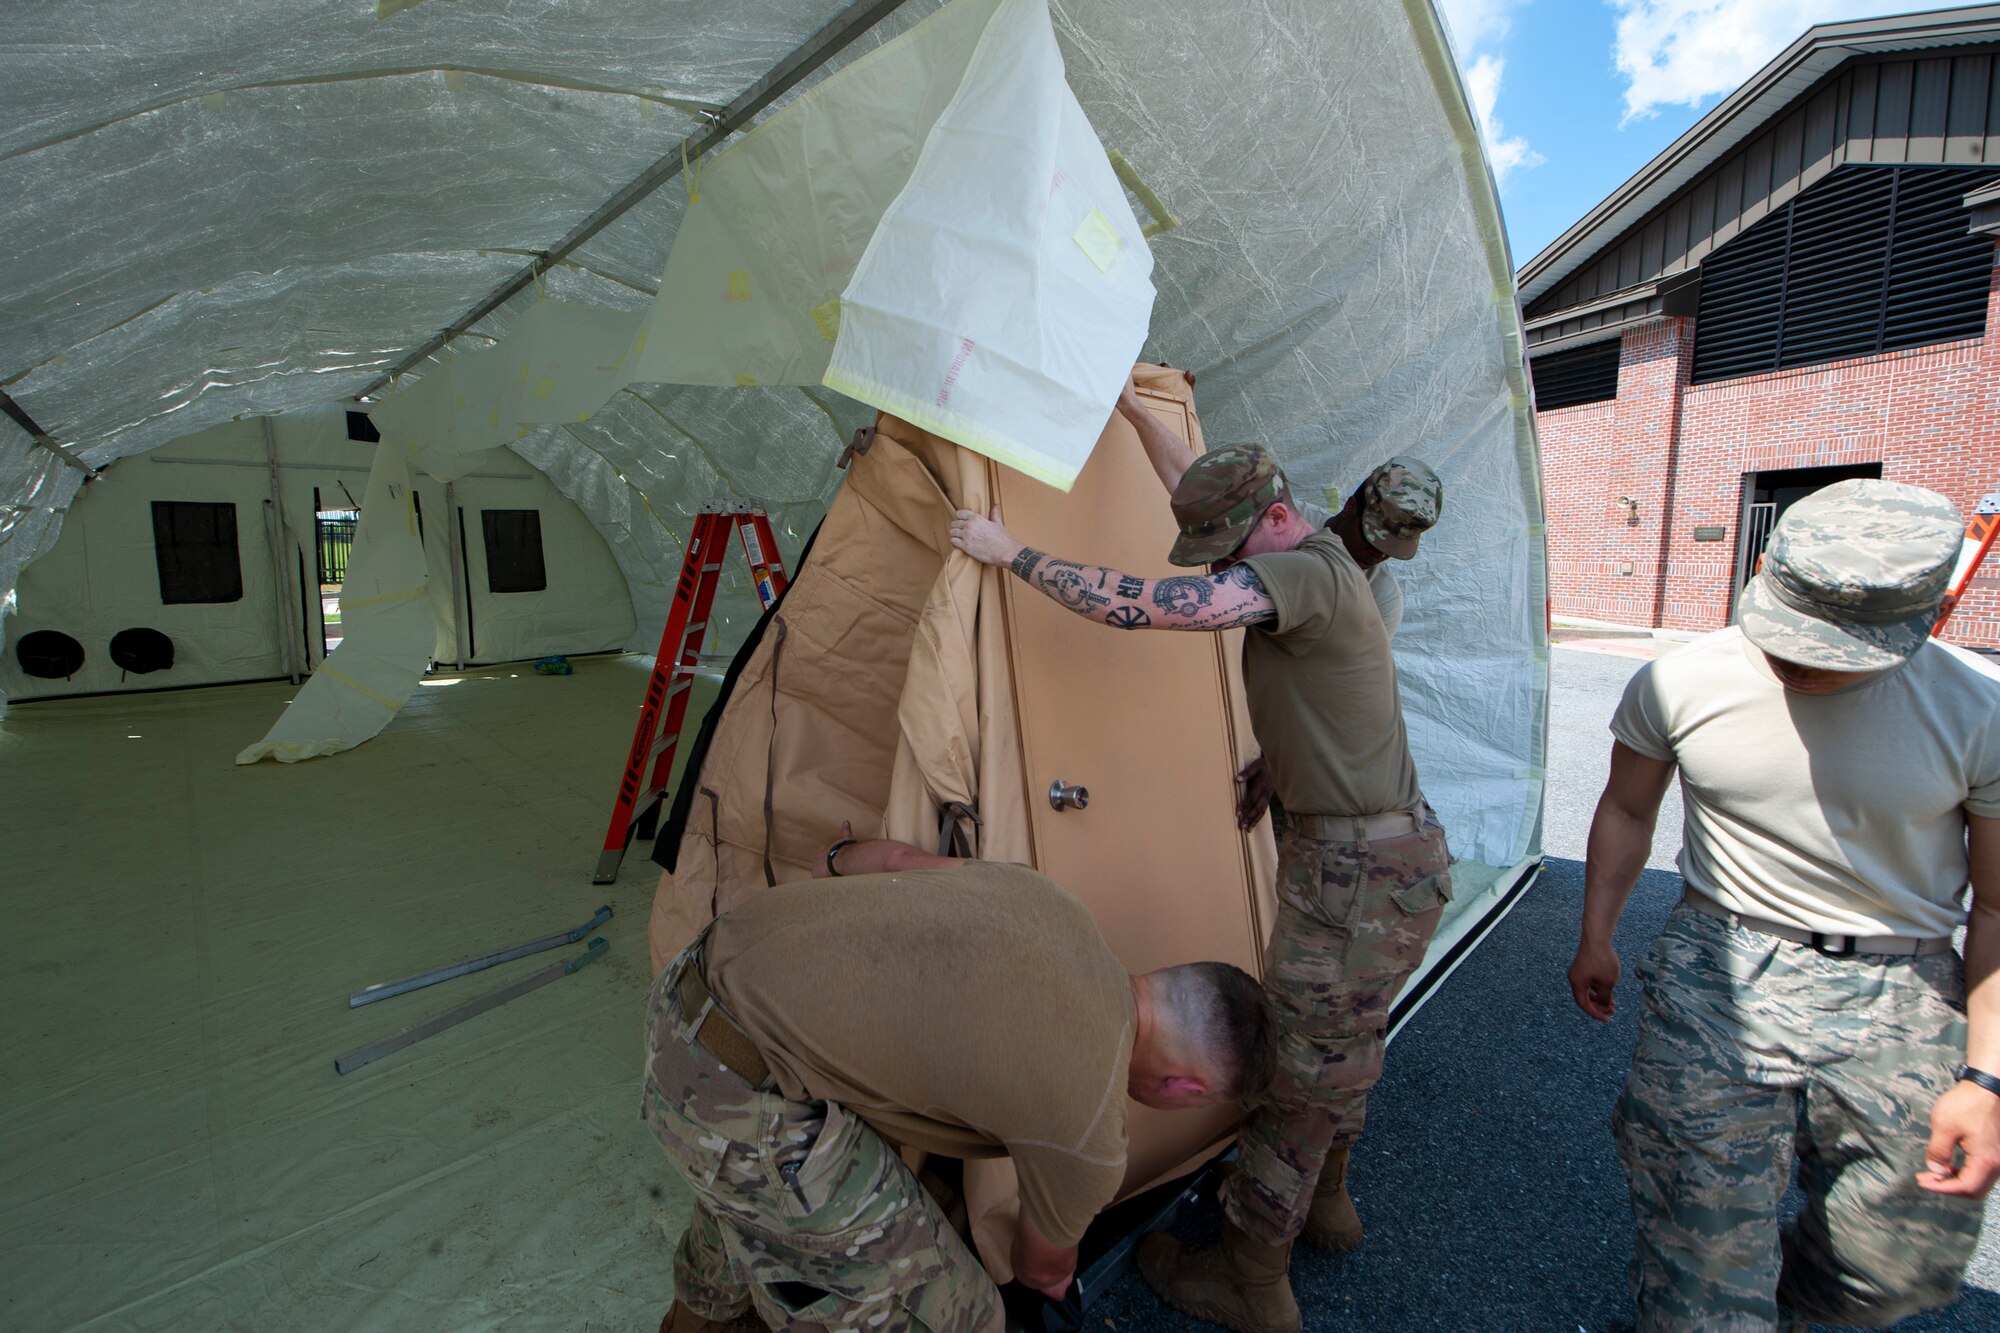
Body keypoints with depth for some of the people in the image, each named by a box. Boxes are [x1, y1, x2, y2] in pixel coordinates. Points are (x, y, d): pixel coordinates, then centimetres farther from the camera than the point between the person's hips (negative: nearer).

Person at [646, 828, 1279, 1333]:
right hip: (741, 1101, -8)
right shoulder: (1089, 1135, -9)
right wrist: (1058, 1280, 39)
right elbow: (1039, 1264, 15)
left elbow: (899, 858, 14)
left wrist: (840, 860, 37)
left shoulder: (1042, 897, 3)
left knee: (753, 1186, 38)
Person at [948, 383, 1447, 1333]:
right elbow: (1203, 487, 21)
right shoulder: (1315, 561, 7)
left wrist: (1011, 553, -20)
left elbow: (1136, 607, -31)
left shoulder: (1307, 573, -23)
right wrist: (1135, 413, 24)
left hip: (1359, 869, -10)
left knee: (1299, 1067, 5)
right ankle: (1324, 1204, 48)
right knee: (1337, 1044, 25)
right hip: (1374, 851, 10)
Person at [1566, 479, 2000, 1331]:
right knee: (1703, 1244, 1)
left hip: (1900, 996, 2)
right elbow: (1627, 812, 8)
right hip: (1716, 971, -1)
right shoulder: (1677, 684, -7)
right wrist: (1594, 938, 11)